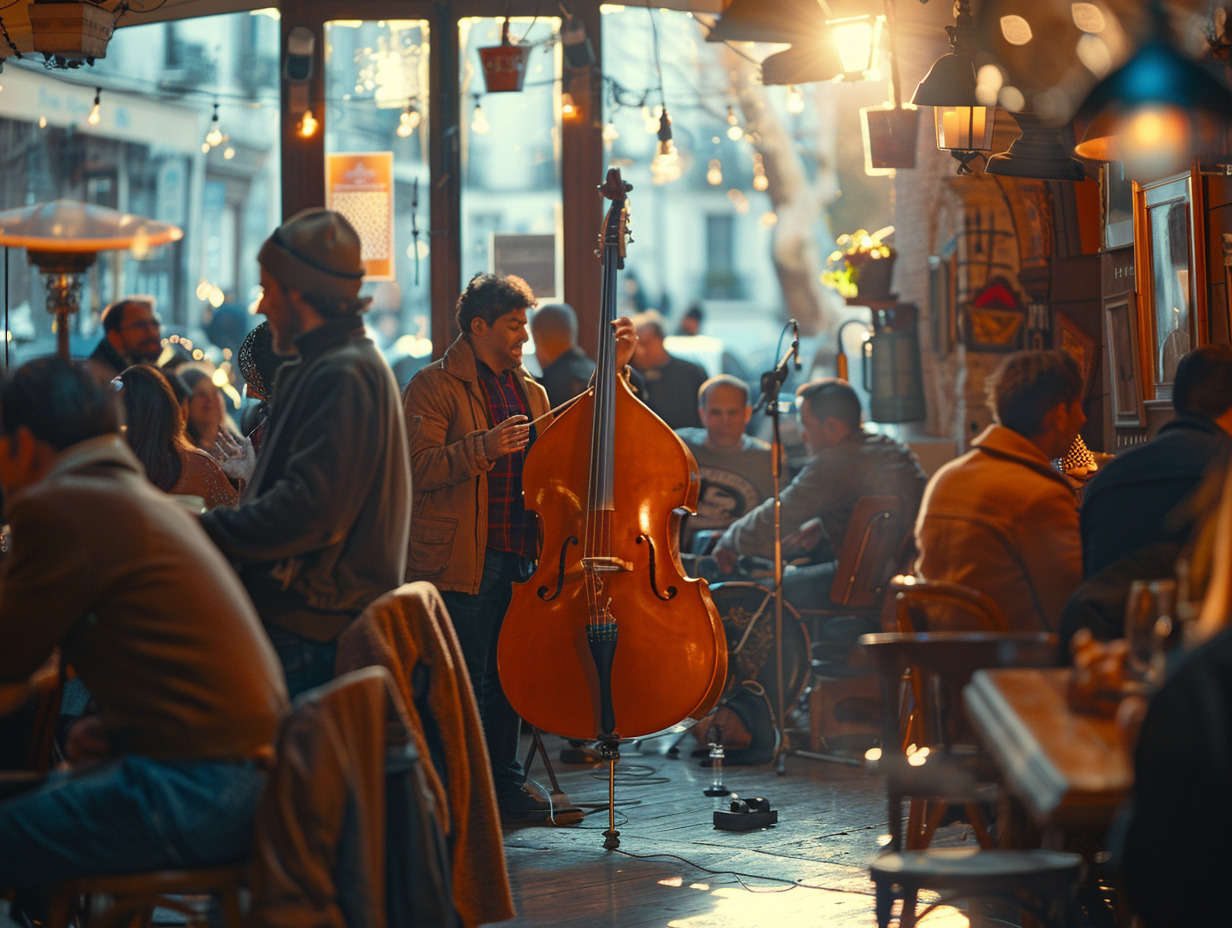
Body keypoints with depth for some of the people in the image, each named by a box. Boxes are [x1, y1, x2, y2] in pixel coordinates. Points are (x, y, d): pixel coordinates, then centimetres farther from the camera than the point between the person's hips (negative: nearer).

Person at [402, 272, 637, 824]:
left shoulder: (531, 393, 20)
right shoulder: (433, 387, -3)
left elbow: (578, 445, 17)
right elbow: (416, 469, -13)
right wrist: (483, 447, -25)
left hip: (518, 558, 7)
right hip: (460, 563, -7)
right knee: (464, 683, -5)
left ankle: (505, 783, 20)